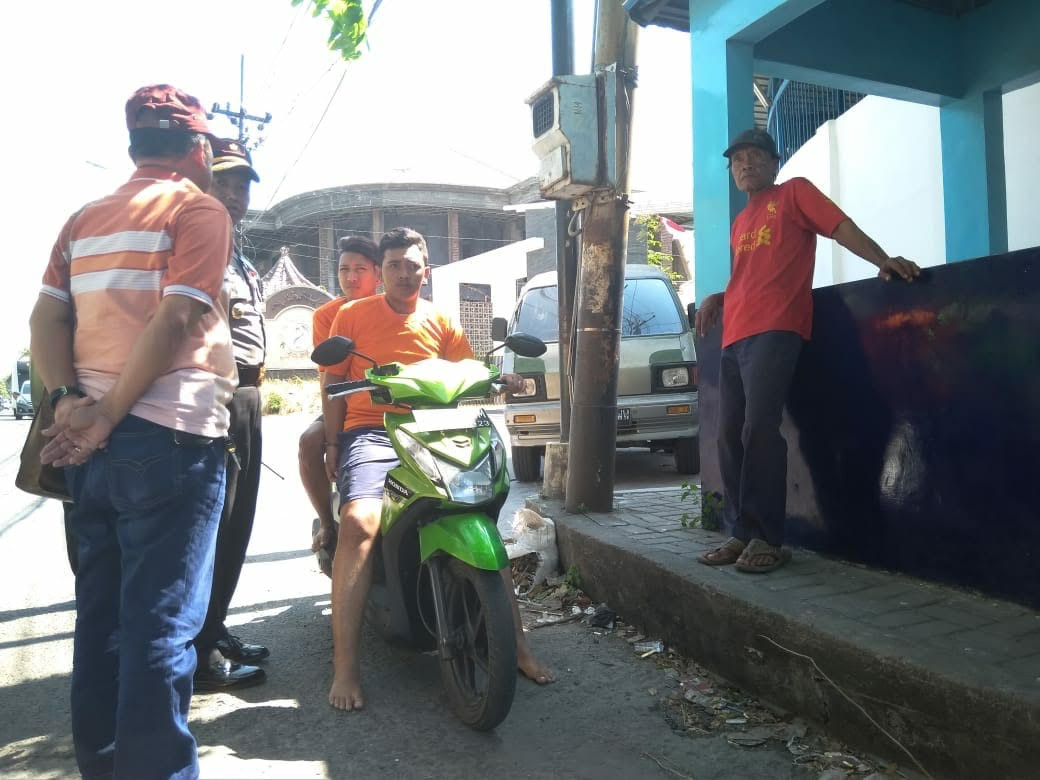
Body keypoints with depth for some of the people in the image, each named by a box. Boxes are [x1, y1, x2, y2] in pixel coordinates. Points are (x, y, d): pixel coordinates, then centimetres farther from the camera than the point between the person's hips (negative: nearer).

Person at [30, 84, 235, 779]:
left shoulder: (84, 219, 17)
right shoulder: (199, 209, -5)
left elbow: (46, 317, 6)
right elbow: (176, 321, -17)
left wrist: (70, 402, -5)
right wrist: (110, 416, -13)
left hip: (90, 443, 8)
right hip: (169, 434, -7)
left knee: (100, 611, 16)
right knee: (163, 618, -2)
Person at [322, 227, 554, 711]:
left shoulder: (441, 323, 16)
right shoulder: (353, 315, 9)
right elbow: (335, 383, 7)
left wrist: (500, 378, -13)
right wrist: (333, 445, -2)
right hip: (369, 432, -2)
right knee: (358, 523, -30)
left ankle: (516, 644, -1)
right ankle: (345, 665, -23)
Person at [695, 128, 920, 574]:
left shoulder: (794, 192, 11)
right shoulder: (739, 225, 29)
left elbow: (841, 227, -1)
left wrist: (883, 261, -16)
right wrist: (718, 299, 16)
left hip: (774, 330, -7)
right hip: (734, 336, 8)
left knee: (759, 429, -17)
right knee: (730, 437, 3)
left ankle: (766, 538, -12)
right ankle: (741, 532, 9)